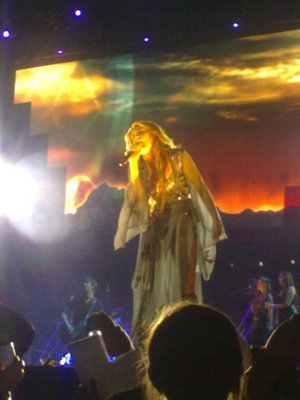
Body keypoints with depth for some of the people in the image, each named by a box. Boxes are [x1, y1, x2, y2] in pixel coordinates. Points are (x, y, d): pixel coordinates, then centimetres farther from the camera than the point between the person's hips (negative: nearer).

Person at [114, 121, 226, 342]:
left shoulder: (178, 157, 3)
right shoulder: (141, 166, 13)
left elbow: (198, 187, -1)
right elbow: (138, 196, -2)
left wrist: (211, 222, -8)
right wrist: (133, 162, -3)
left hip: (181, 220, -4)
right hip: (156, 226, 4)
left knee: (183, 282, -14)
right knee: (154, 285, 0)